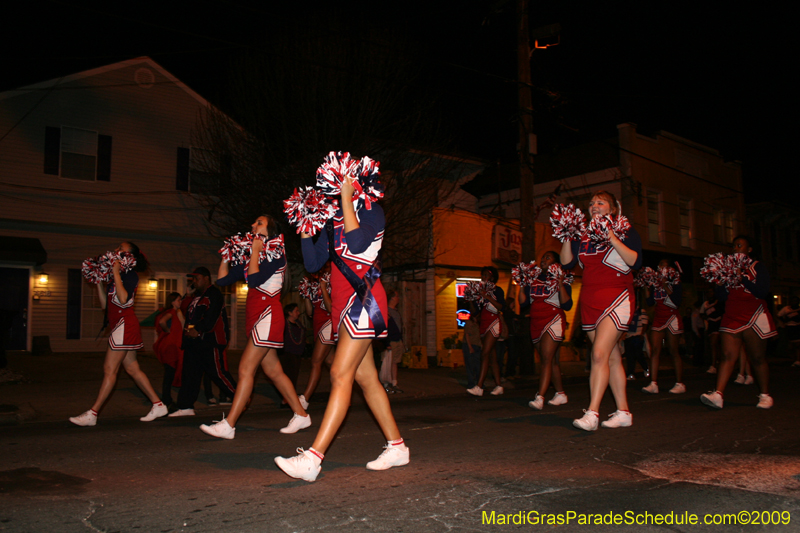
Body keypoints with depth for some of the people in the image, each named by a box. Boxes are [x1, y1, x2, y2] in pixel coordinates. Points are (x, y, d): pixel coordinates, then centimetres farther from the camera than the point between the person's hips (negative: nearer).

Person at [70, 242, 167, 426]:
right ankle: (158, 405, 12)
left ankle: (92, 414, -3)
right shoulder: (116, 277, 19)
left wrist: (116, 273, -18)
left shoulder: (130, 274, -7)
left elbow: (123, 299, -22)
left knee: (109, 369, -7)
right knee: (132, 369, 9)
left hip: (125, 324, -10)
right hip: (119, 325, 10)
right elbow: (105, 303, 18)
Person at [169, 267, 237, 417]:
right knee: (189, 373, 6)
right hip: (194, 341, 10)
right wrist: (189, 329, 3)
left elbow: (211, 317, -19)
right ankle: (186, 407, 8)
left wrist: (199, 331, -20)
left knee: (218, 372, -8)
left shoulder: (214, 294, -9)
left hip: (210, 341, -10)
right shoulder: (197, 295, 22)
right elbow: (190, 316, 21)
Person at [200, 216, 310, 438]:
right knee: (273, 370, 10)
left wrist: (255, 251, -11)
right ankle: (301, 415, 18)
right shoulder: (249, 259, 18)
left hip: (268, 314, -9)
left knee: (246, 368, -11)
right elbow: (222, 279, 16)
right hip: (256, 316, 9)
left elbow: (255, 279, -20)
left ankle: (228, 425, -9)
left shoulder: (275, 254, -5)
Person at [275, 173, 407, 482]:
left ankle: (313, 457, -18)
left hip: (363, 298, -8)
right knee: (365, 376, 8)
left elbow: (357, 242, -22)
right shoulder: (333, 220, 18)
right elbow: (313, 264, 15)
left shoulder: (371, 211, -1)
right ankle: (396, 447, 17)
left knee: (341, 373, -15)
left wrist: (346, 198, -14)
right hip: (344, 302, 8)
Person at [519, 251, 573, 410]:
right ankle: (560, 394, 21)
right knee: (551, 360, 11)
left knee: (547, 359, -14)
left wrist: (561, 284, -20)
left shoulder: (560, 280, 0)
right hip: (536, 324, 6)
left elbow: (567, 305, -10)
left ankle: (539, 398, -21)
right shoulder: (534, 281, 14)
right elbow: (523, 302, 9)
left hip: (553, 321, -6)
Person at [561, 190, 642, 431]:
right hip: (590, 301, 6)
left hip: (616, 297, -5)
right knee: (612, 357, 8)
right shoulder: (583, 235, 14)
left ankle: (592, 413, -18)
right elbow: (567, 262, 7)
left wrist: (612, 238, -21)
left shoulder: (625, 230, 1)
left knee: (599, 354, -17)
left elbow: (635, 261, -13)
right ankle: (623, 413, 15)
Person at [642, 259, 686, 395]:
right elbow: (650, 302, 8)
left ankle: (680, 384, 7)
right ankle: (653, 384, -11)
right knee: (655, 349, -6)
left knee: (673, 351, -2)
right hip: (658, 318, 5)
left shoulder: (674, 282, -2)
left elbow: (677, 301, -13)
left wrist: (665, 286, -17)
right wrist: (647, 287, -1)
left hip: (672, 318, -5)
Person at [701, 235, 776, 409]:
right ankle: (718, 394, -20)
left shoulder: (757, 267, 3)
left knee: (757, 358, 4)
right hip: (732, 318, 3)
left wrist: (743, 279, -18)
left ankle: (765, 395, 17)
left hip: (754, 318, -3)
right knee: (728, 356, -8)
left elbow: (763, 292, -10)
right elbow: (722, 296, 9)